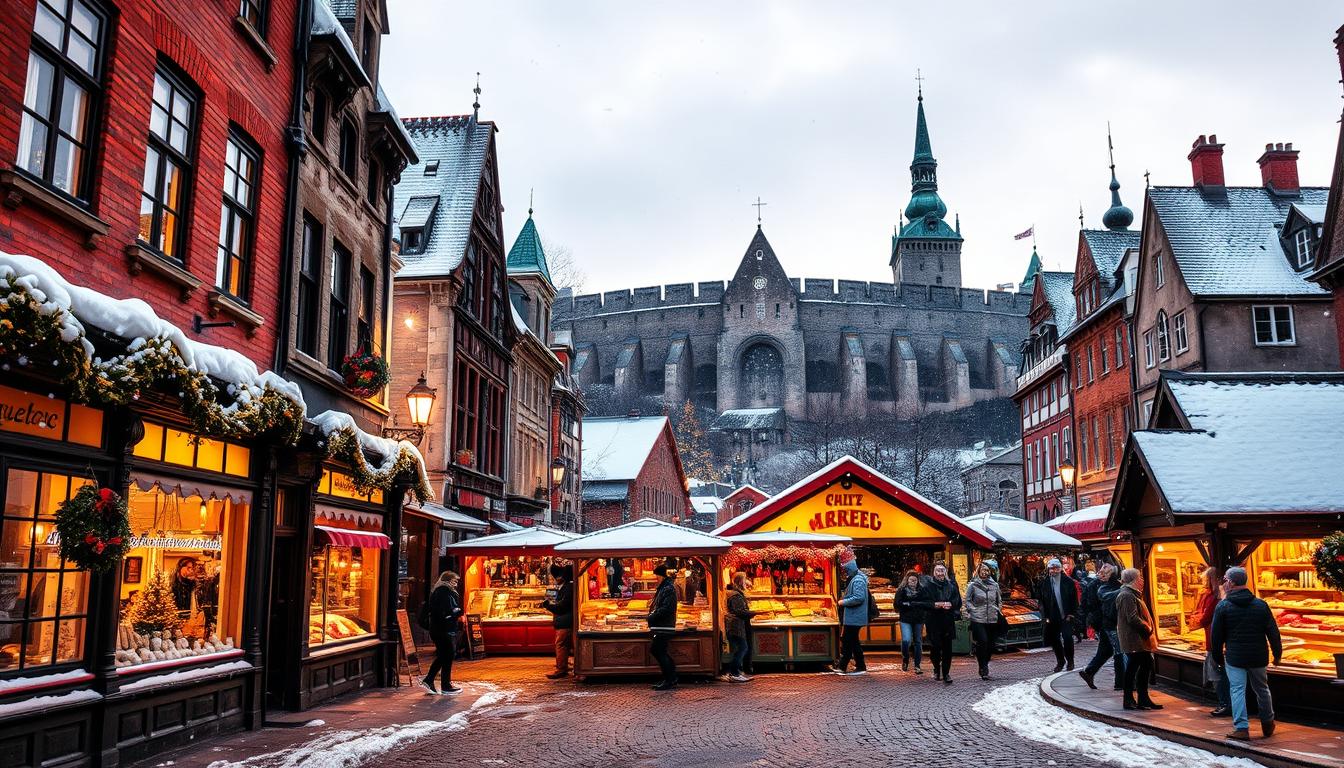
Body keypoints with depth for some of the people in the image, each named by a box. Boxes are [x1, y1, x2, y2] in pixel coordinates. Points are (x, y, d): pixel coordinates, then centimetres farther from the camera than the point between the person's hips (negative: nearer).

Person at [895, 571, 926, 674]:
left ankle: (918, 665, 15)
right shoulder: (901, 591, 1)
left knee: (918, 642, 7)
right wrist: (917, 604, -12)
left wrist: (910, 604, -11)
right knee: (906, 640, -15)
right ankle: (905, 660, 9)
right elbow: (898, 604, -9)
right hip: (906, 620, -2)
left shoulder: (922, 590, 6)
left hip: (919, 620, 2)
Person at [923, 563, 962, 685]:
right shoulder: (928, 586, 3)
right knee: (935, 647, 0)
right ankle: (936, 669, 25)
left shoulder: (951, 585, 10)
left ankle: (946, 674, 7)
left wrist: (950, 604, -12)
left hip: (948, 620, 2)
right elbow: (924, 603, -2)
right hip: (933, 621, -2)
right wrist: (935, 604, -19)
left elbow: (958, 601, 7)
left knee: (947, 648, 0)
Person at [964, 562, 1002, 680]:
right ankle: (983, 669, -5)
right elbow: (968, 600, 3)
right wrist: (972, 610, -8)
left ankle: (985, 665, 25)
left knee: (990, 644, 6)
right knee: (983, 642, -16)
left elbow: (999, 600, 20)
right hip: (978, 619, -4)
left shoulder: (994, 585, 10)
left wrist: (998, 611, 7)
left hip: (992, 619, 4)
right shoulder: (973, 585, -1)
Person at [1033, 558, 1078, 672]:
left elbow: (1074, 599, 3)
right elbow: (1040, 600, 3)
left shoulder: (1068, 581, -2)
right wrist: (1045, 616, -1)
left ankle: (1070, 660, 11)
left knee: (1067, 637, -9)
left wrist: (1071, 614, -4)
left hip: (1066, 616, -2)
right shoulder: (1043, 582, 0)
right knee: (1055, 640, 8)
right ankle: (1060, 661, 24)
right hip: (1052, 618, 2)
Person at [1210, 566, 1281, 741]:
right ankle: (1268, 725, 32)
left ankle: (1241, 727, -7)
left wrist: (1218, 658, 9)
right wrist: (1277, 654, 14)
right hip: (1258, 657, 4)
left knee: (1237, 690, -1)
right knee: (1262, 689, 19)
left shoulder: (1222, 606, -7)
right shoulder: (1261, 605, 0)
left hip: (1234, 657, -4)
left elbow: (1216, 636, -3)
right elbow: (1273, 633, 3)